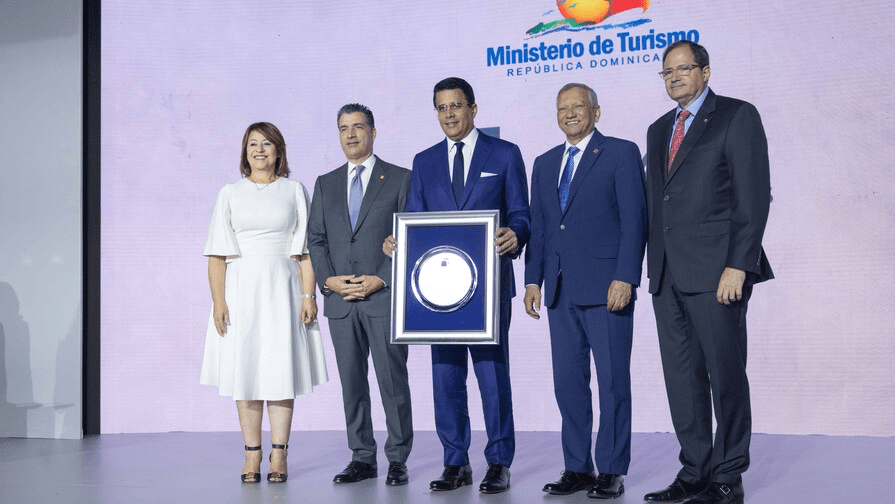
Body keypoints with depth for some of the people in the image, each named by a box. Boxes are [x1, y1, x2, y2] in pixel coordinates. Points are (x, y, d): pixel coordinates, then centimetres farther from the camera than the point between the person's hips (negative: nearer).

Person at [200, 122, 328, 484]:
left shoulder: (294, 191, 8)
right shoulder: (231, 194, 8)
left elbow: (306, 250, 4)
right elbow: (218, 254, 4)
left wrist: (309, 296, -6)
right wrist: (218, 301, -6)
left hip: (282, 288, -1)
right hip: (241, 290, 1)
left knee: (281, 370, -2)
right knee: (245, 370, 1)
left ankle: (278, 456, 3)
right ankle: (252, 455, 7)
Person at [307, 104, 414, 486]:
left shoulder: (400, 179, 2)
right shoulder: (326, 184, 15)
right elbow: (315, 239, 12)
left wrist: (380, 280, -12)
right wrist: (328, 280, -5)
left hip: (385, 297, -4)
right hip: (340, 300, 4)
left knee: (393, 381, -2)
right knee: (352, 383, 7)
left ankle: (398, 460, 7)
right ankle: (362, 458, 15)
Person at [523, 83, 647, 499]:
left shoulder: (621, 153, -1)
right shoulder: (545, 164, 17)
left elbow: (634, 220, -7)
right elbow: (538, 226, 17)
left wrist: (624, 278, -15)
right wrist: (533, 279, 8)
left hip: (606, 288, -6)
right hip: (561, 291, 6)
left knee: (613, 381, -1)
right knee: (568, 382, 7)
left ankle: (611, 472, 6)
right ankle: (577, 468, 15)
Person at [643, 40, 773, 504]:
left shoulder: (737, 117, -1)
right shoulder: (659, 130, 20)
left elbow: (753, 196, -9)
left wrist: (737, 266, -16)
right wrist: (655, 268, 13)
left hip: (716, 271, -7)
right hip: (668, 274, 7)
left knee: (725, 375, -2)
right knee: (682, 378, 8)